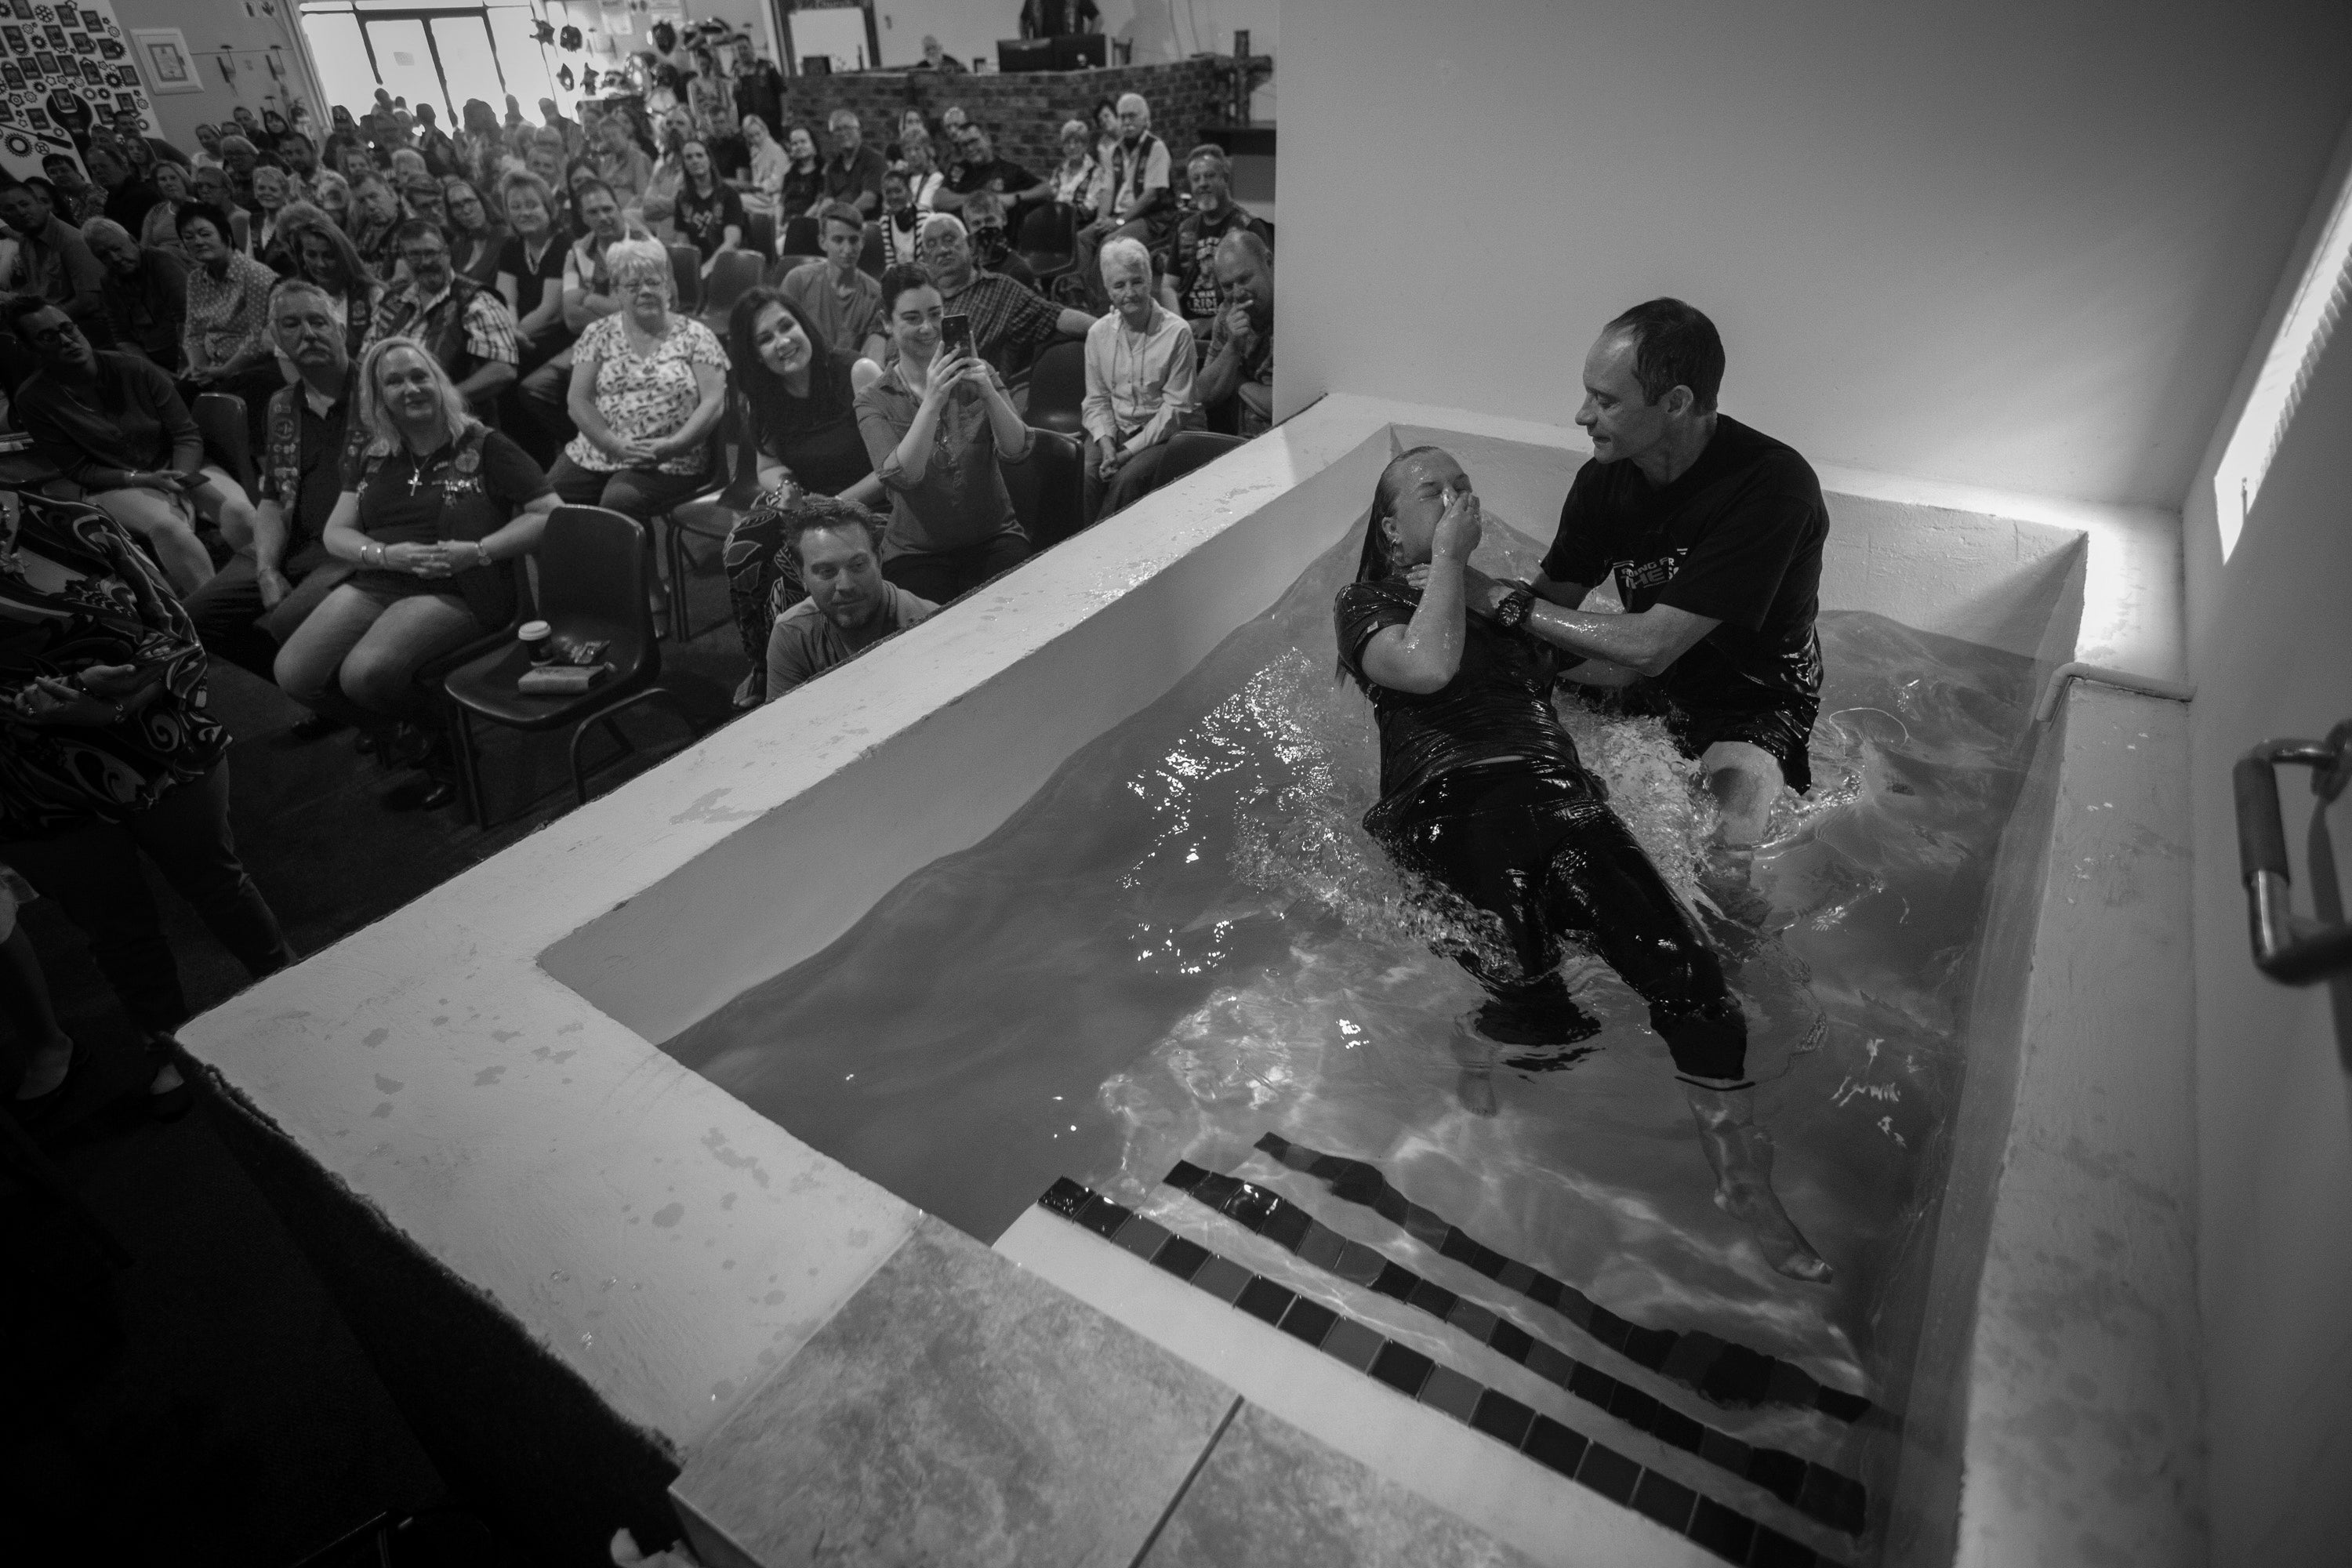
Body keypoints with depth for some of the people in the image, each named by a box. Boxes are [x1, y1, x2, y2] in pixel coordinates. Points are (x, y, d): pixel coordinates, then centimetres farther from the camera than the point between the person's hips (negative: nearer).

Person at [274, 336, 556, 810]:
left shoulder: (484, 447, 3)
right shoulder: (372, 461, 18)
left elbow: (550, 514, -3)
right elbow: (336, 534, 15)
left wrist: (479, 551, -15)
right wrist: (386, 554, -9)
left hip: (455, 592, -6)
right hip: (375, 584, 6)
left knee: (367, 673, -31)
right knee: (294, 673, -16)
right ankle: (410, 747, 4)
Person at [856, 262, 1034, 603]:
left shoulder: (979, 375, 6)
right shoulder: (874, 402, 0)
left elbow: (1018, 452, -9)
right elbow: (901, 476, -19)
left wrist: (988, 392, -26)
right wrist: (932, 402, -29)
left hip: (994, 538, 1)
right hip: (916, 552, -1)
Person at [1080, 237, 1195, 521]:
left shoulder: (1177, 332, -8)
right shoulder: (1098, 333, 6)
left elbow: (1176, 407, -9)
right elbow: (1096, 400, 8)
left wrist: (1130, 451, -16)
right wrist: (1107, 445, -12)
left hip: (1158, 434, -3)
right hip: (1112, 431, 3)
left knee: (1127, 479, -31)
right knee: (1084, 474, -26)